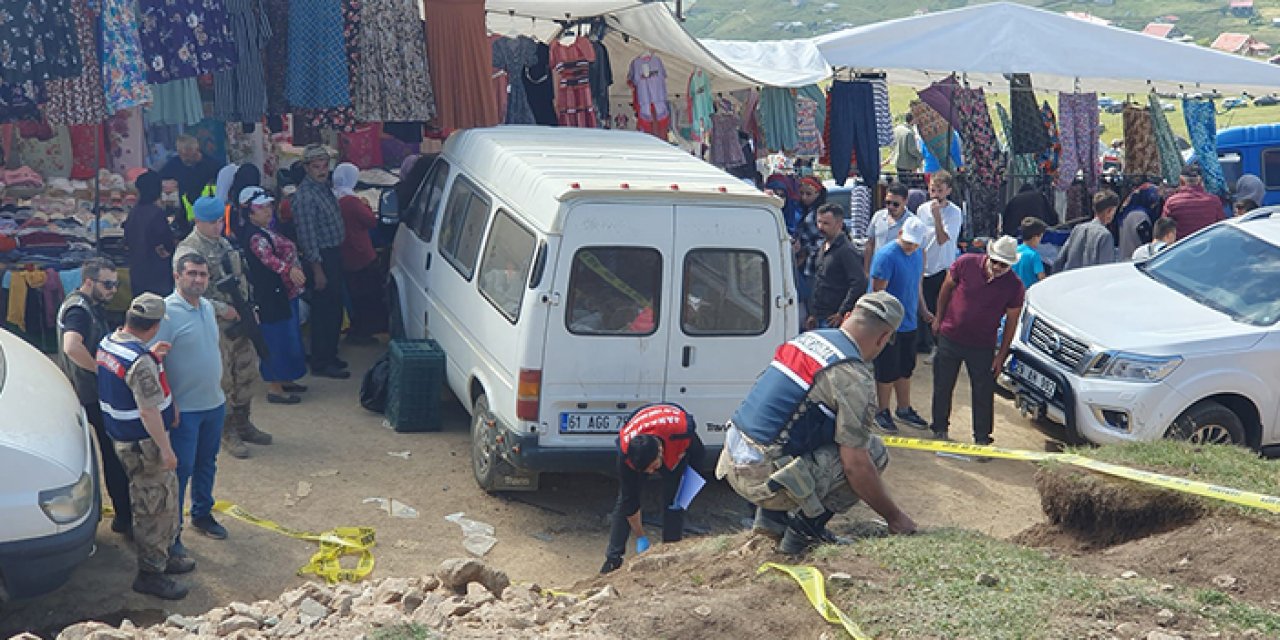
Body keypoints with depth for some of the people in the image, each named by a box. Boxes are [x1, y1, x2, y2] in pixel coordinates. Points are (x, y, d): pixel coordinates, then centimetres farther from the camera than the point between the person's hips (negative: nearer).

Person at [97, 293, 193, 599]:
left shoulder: (107, 343, 1)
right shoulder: (140, 362, -28)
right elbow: (148, 412, -27)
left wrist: (151, 356, 7)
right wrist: (166, 449, -21)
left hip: (120, 436, 10)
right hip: (142, 445, -10)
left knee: (153, 504, 22)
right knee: (157, 507, 1)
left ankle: (161, 557, 35)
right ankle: (150, 573, 10)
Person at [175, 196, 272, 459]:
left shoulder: (225, 244, 12)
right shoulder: (188, 251, -14)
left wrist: (249, 308, 11)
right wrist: (222, 309, -22)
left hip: (239, 319, 8)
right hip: (214, 325, -8)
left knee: (248, 372, 14)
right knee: (222, 378, 1)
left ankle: (242, 423, 29)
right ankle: (227, 432, 14)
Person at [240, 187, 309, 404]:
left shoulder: (266, 230, 11)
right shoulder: (254, 236, -21)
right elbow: (267, 257, -39)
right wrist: (289, 270, -53)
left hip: (284, 291, 11)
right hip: (270, 295, -11)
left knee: (287, 336, 19)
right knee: (277, 337, -5)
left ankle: (284, 380, 31)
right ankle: (274, 388, 1)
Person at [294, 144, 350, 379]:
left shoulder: (324, 187, 10)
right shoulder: (305, 195, -20)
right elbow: (307, 236, -21)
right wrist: (317, 269, -20)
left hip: (334, 254, 9)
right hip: (321, 258, -9)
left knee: (334, 309, 17)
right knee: (324, 311, -3)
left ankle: (329, 355, 29)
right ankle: (321, 363, 6)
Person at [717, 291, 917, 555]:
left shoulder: (808, 338, 13)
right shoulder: (853, 374, -13)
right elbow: (855, 466, -13)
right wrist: (894, 517, 2)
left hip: (731, 462, 8)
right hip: (762, 479, -8)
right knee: (875, 452, 1)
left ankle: (771, 515, 16)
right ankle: (806, 525, -1)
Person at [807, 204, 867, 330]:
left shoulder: (845, 250, -14)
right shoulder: (824, 247, 15)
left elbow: (860, 283, -22)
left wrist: (842, 313, -19)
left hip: (833, 320, -9)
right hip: (819, 320, 9)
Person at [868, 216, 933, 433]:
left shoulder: (918, 255, 7)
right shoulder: (886, 255, -19)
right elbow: (878, 292, -19)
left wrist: (923, 311, 17)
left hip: (909, 324, 8)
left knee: (905, 370, 18)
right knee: (887, 372, 2)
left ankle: (904, 409, 31)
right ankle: (882, 412, 17)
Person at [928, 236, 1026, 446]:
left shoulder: (1015, 287, -15)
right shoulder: (966, 263, -15)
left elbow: (1011, 322, -4)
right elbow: (946, 289, 3)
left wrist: (1001, 355, -3)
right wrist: (938, 319, 9)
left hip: (982, 346, -1)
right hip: (949, 337, 1)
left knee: (984, 394, 4)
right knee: (942, 387, 12)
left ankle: (982, 438, 18)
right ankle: (940, 428, 30)